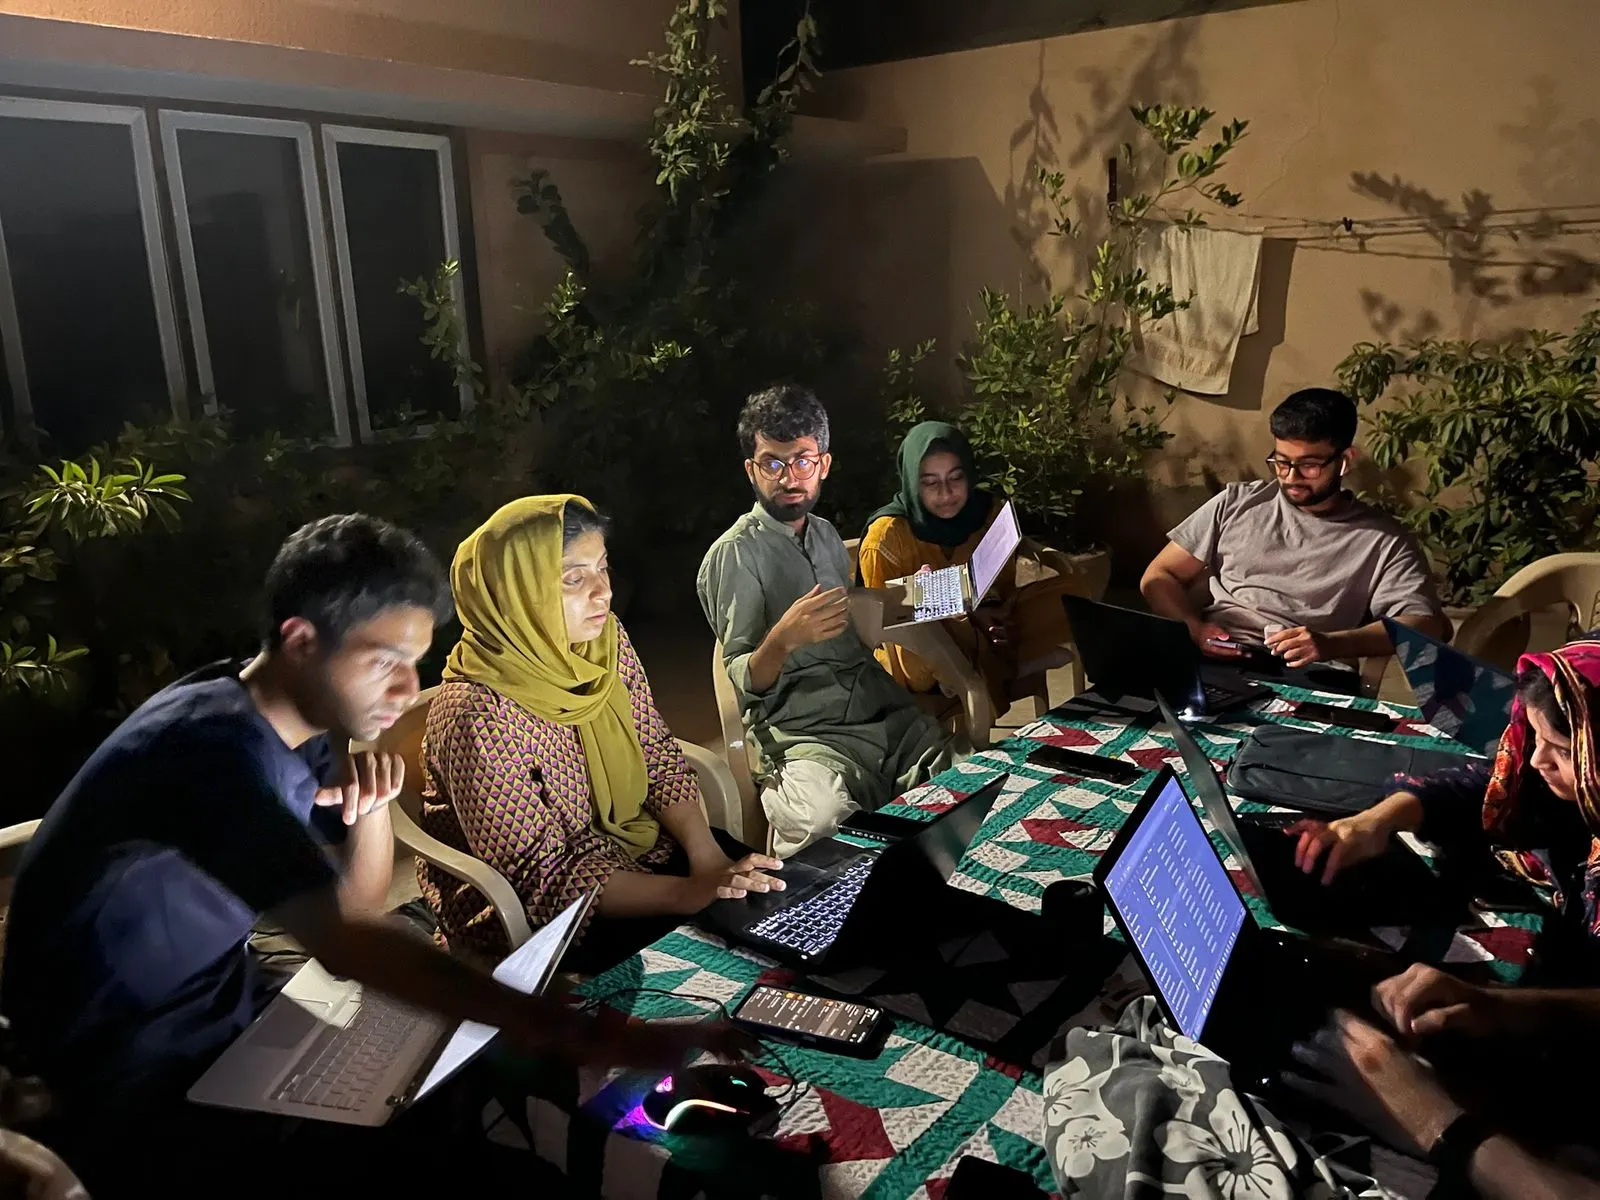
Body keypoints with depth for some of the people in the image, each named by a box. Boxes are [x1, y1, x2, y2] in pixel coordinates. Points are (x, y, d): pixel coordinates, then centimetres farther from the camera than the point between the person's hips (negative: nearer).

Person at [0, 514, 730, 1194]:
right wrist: (575, 1036, -46)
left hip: (230, 1018, 8)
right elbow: (342, 940, -41)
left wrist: (373, 804, -17)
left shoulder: (293, 719, -2)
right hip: (140, 1082, -7)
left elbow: (356, 906, 4)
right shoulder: (217, 748, -29)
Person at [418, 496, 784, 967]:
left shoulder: (607, 638, -6)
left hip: (641, 853, 6)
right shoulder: (478, 715, -27)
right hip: (530, 919, -6)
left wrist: (708, 857, -13)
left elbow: (657, 753, 2)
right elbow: (546, 877, -25)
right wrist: (689, 893, -32)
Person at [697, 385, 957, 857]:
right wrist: (782, 640, -28)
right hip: (802, 733, -6)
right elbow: (745, 681, -7)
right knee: (823, 822, -38)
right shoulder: (735, 554, -3)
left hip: (883, 708, 6)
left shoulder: (827, 534, 20)